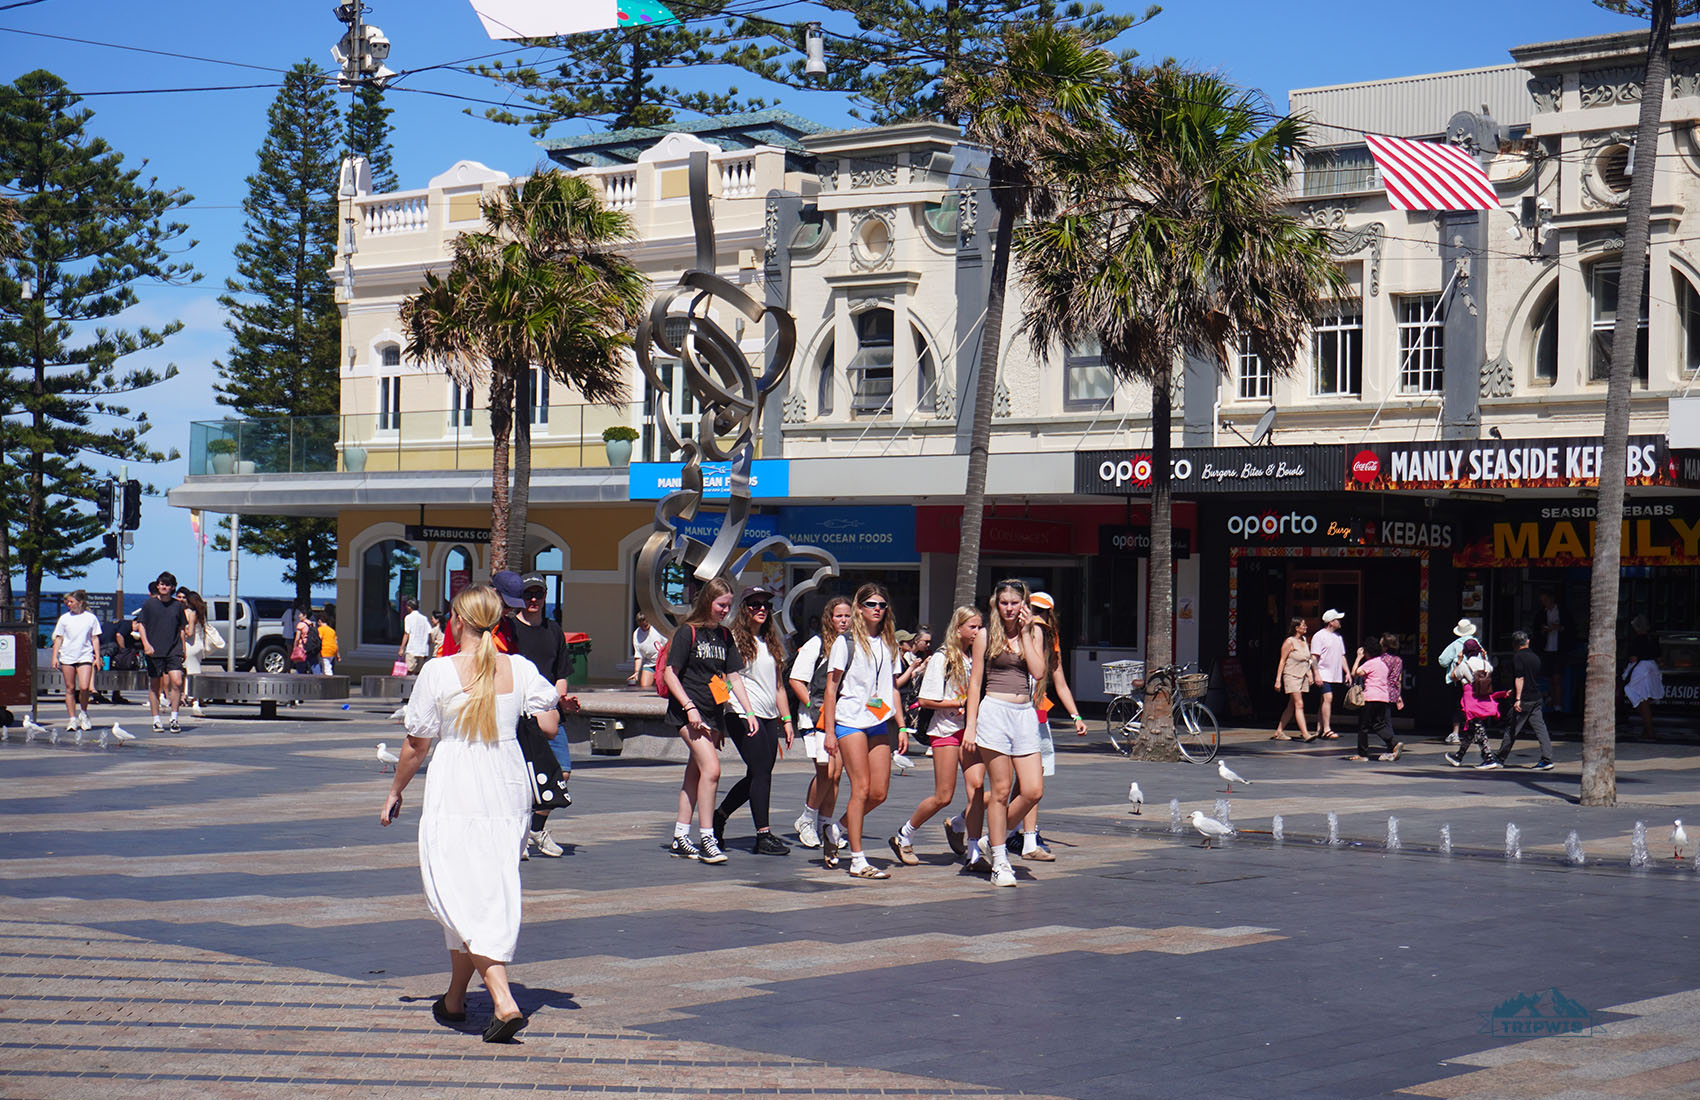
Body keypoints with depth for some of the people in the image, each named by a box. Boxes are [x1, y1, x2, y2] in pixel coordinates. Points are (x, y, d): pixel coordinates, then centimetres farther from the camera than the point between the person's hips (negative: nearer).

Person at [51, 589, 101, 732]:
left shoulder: (91, 618, 5)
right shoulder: (64, 618, 8)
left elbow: (95, 639, 9)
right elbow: (58, 638, 10)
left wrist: (97, 656, 4)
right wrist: (55, 656, 3)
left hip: (85, 656, -2)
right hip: (67, 656, 2)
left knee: (84, 687, -13)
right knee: (70, 688, 2)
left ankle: (83, 713, 11)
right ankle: (72, 718, 9)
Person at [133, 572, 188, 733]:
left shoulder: (177, 606, 9)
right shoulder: (149, 604, 3)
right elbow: (141, 625, 2)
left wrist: (182, 650, 15)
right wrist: (146, 644, -12)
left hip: (173, 650, 1)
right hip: (154, 651, -1)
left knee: (177, 682, -13)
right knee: (154, 685, 3)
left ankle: (174, 719, -5)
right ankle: (156, 720, 12)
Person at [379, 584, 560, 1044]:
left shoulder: (438, 671, -9)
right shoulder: (521, 669, -1)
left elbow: (417, 745, -4)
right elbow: (549, 726, -4)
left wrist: (395, 792, 10)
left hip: (456, 797, -5)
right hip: (509, 795, 5)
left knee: (464, 900, -3)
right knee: (493, 895, 15)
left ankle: (504, 1002, -19)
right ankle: (455, 999, 28)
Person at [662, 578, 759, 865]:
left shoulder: (725, 636, 14)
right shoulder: (688, 632, -6)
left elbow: (733, 677, 17)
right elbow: (669, 674, -8)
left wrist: (749, 712, 8)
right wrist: (689, 707, -17)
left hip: (714, 713, 7)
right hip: (688, 712, -7)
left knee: (695, 773, 8)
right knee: (711, 769, -18)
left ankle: (680, 838, 13)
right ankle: (706, 839, -16)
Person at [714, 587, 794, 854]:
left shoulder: (771, 643, 19)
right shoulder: (735, 640, -3)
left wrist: (787, 719, 17)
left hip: (768, 718, 7)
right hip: (745, 715, -7)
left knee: (757, 777, 6)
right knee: (761, 772, -13)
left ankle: (719, 817, 24)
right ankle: (763, 835, -11)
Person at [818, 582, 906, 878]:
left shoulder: (888, 644, 16)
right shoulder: (845, 642, 0)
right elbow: (831, 688, -2)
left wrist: (901, 726, 13)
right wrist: (829, 731, -8)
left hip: (879, 723, 6)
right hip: (850, 720, -6)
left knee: (880, 792, -1)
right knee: (861, 789, -10)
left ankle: (836, 830, 22)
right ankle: (858, 861, -6)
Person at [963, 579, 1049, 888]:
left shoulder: (1034, 633, 10)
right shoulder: (986, 636, 4)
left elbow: (1038, 672, -4)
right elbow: (975, 683, 4)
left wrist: (1025, 633, -3)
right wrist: (970, 725, -2)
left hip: (1025, 714, 3)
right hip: (994, 712, -3)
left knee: (1034, 791, -4)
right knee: (1001, 790, -4)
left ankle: (999, 833, 21)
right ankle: (999, 863, 3)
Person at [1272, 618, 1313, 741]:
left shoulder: (1304, 641, 14)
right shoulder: (1290, 642, -9)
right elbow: (1282, 661, -9)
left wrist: (1310, 674, 13)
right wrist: (1278, 680, -12)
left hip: (1302, 676, 8)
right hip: (1291, 676, -8)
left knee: (1291, 707, 8)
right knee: (1299, 705, -15)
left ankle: (1279, 732, 14)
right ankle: (1305, 733, -21)